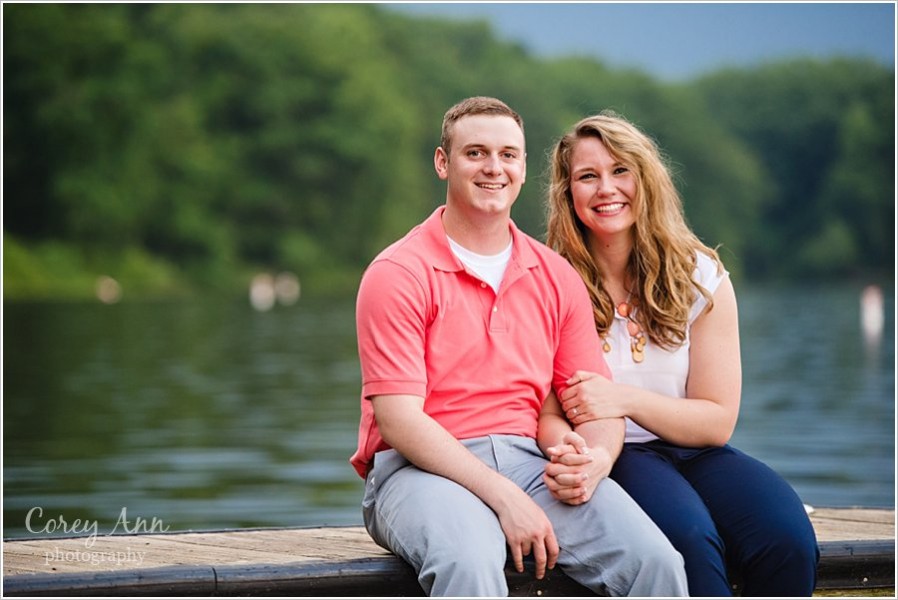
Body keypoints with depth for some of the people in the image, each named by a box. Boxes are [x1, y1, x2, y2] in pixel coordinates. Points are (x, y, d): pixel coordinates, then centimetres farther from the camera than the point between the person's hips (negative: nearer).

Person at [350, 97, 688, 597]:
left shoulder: (557, 276, 14)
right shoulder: (398, 274, -3)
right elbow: (399, 421, -11)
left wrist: (597, 458, -14)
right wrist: (502, 497, -19)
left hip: (530, 462, 5)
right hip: (424, 470, -4)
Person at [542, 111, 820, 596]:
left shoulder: (700, 276, 4)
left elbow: (718, 421, 3)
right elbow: (546, 414, -3)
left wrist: (627, 399, -15)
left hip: (694, 452, 3)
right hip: (612, 459, -3)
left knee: (788, 539, -28)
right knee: (689, 536, -36)